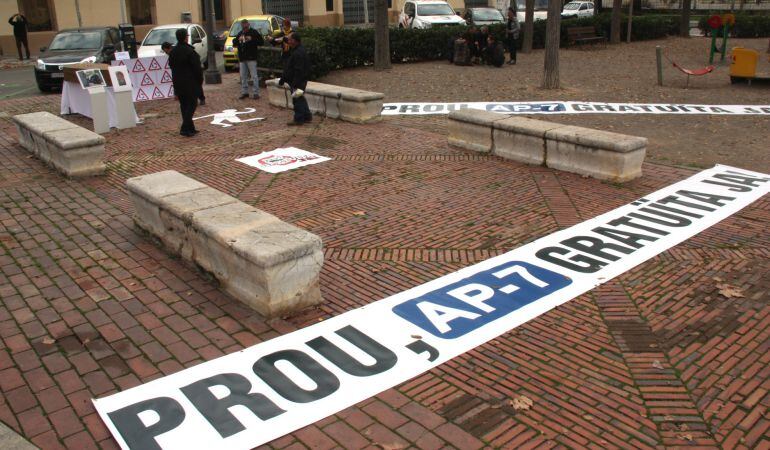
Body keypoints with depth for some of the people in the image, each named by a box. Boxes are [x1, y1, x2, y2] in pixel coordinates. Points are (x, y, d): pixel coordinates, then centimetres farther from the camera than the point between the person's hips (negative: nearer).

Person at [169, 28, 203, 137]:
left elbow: (171, 66, 13)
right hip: (190, 83, -7)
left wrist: (175, 81, 19)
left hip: (178, 83, 7)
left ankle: (190, 128, 19)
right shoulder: (190, 51, -16)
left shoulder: (173, 52, 7)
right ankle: (185, 128, -9)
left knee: (184, 106, 13)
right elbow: (197, 68, -14)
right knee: (191, 104, -1)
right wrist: (200, 80, -2)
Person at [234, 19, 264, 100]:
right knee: (243, 76, 10)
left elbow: (261, 42, -9)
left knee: (254, 76, -6)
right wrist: (238, 39, -5)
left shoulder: (254, 32, -2)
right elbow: (234, 42, 16)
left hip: (251, 58, -6)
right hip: (242, 58, 6)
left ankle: (256, 93, -4)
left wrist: (251, 39, -18)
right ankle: (244, 92, 18)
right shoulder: (240, 33, 16)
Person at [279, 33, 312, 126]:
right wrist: (282, 80, 21)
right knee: (300, 99, 17)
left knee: (297, 100, -3)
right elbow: (289, 68, 20)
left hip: (298, 81, -11)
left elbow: (298, 71, -25)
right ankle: (307, 116, 24)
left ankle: (298, 119, 5)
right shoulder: (296, 51, 13)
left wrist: (295, 84, -25)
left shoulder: (298, 53, -21)